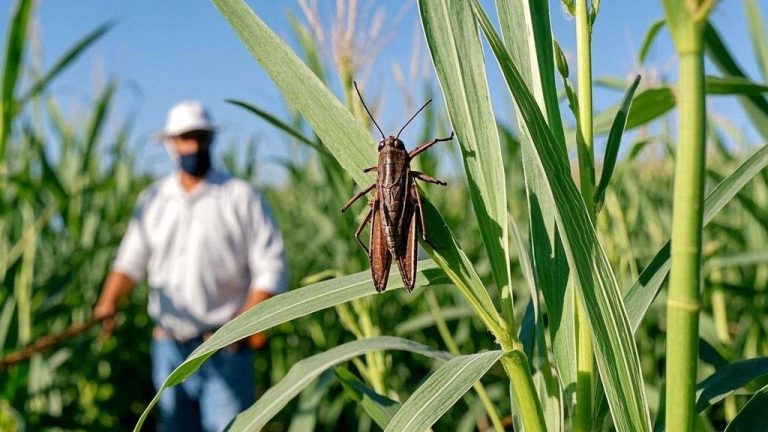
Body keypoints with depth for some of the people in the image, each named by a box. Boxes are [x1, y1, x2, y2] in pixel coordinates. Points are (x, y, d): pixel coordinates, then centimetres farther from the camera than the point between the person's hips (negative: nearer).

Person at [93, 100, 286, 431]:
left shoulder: (241, 197, -2)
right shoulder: (152, 200, 10)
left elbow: (271, 267, -5)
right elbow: (131, 261, 11)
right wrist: (108, 302, -6)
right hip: (169, 346, 4)